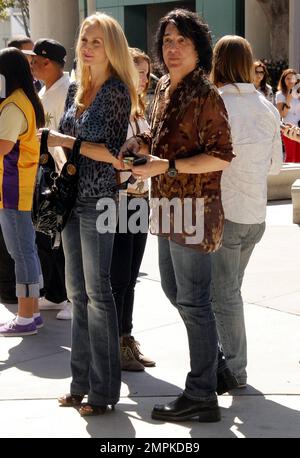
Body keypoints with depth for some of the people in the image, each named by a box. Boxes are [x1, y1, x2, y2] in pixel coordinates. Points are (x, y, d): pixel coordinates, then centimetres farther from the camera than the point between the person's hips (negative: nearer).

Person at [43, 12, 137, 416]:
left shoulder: (116, 90, -8)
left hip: (99, 199, -7)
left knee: (96, 292, -4)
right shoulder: (75, 89, 13)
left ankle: (104, 389, 5)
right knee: (77, 291, 10)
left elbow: (110, 150, -13)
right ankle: (82, 380, 19)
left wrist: (64, 140, -14)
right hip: (72, 197, 7)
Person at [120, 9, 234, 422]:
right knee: (173, 289, 20)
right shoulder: (164, 90, 12)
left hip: (194, 208, -9)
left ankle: (201, 396, 5)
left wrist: (165, 166, -23)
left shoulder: (205, 96, -14)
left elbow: (221, 156, -19)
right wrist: (141, 146, 4)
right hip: (169, 207, 9)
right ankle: (212, 358, 37)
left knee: (192, 301, -4)